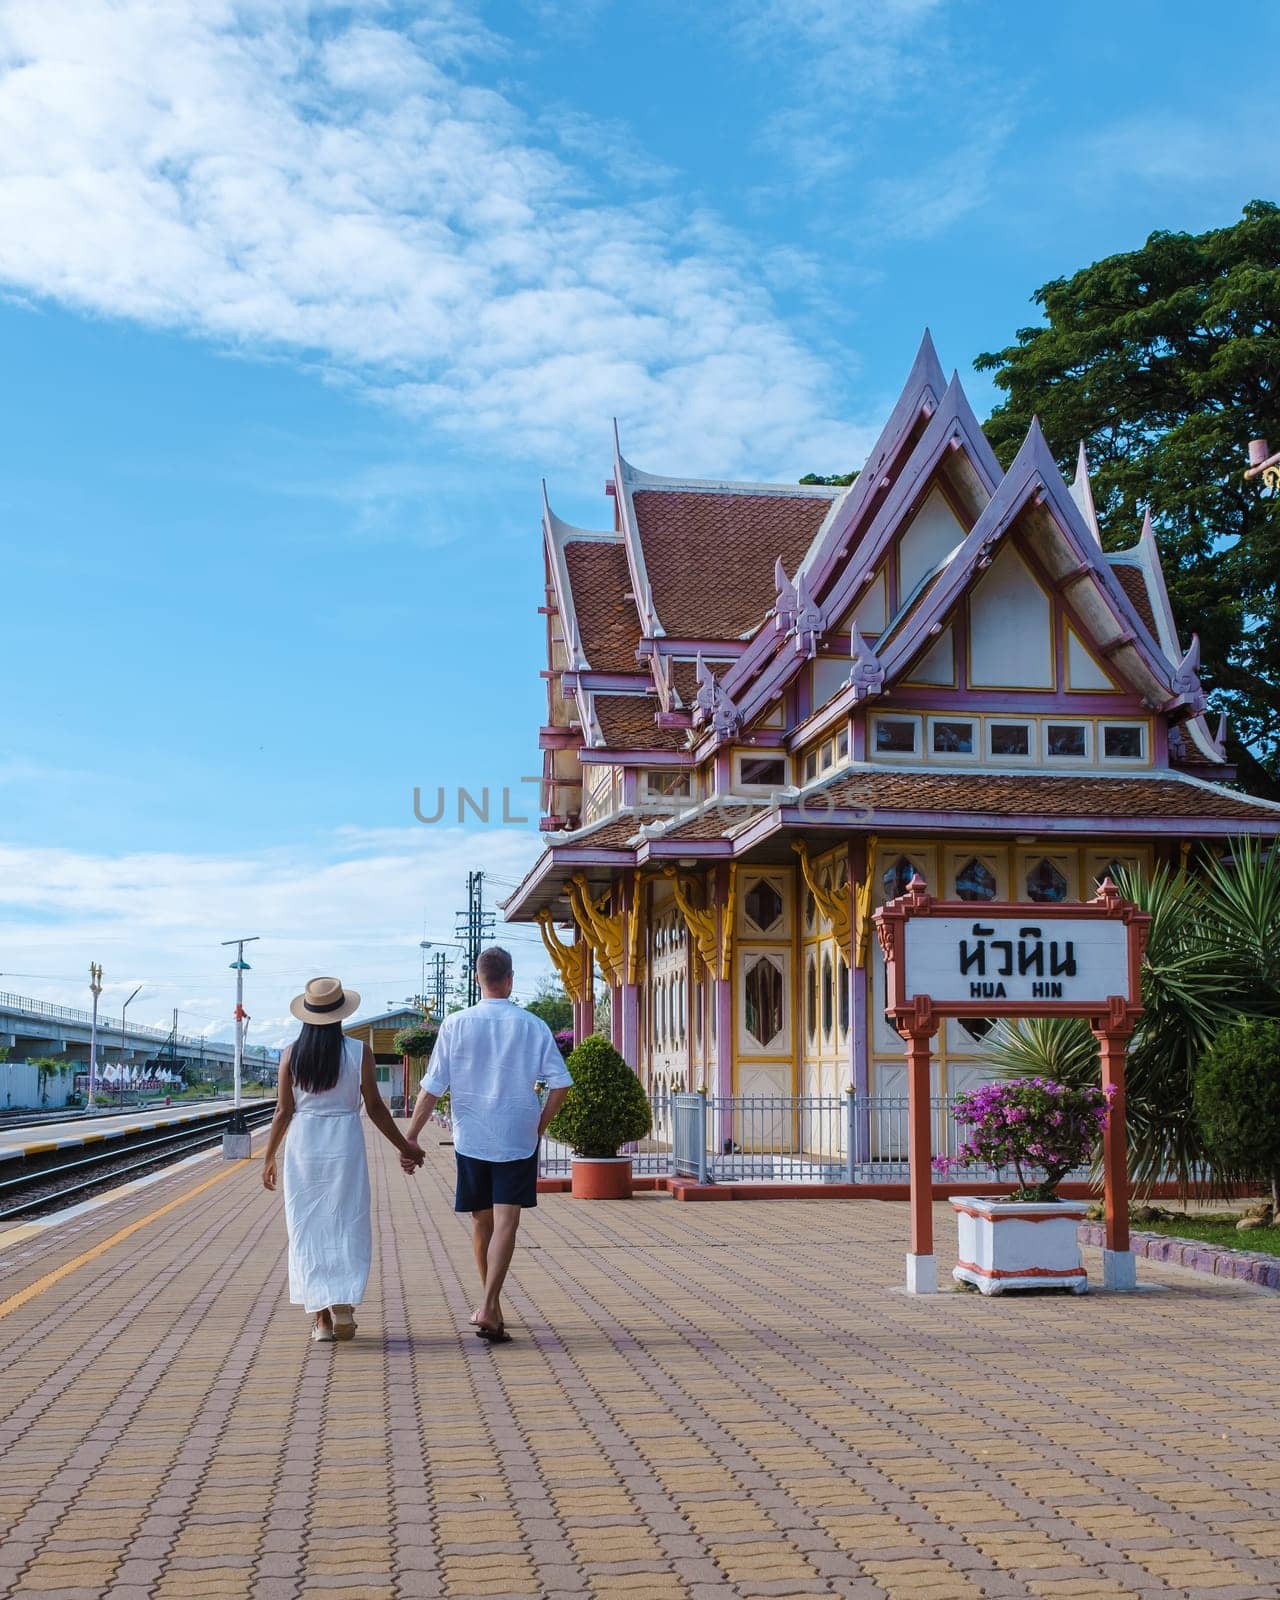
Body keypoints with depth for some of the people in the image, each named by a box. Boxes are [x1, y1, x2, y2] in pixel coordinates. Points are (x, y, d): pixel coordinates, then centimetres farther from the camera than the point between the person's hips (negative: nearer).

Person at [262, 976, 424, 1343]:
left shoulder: (291, 1055, -1)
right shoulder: (358, 1052, -5)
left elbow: (283, 1111, 1)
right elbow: (375, 1107, -2)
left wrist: (269, 1157, 11)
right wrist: (404, 1147, 8)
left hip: (303, 1145, 1)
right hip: (345, 1144, -1)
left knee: (308, 1227, 7)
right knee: (347, 1225, 9)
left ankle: (321, 1318, 8)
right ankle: (343, 1305, -2)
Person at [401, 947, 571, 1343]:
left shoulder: (455, 1024, -3)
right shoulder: (533, 1026, -3)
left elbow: (432, 1087, -4)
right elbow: (560, 1083, -6)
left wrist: (411, 1138, 2)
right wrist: (540, 1124, 8)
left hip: (471, 1138, 2)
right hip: (518, 1139, -1)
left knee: (481, 1222, 15)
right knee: (506, 1223, -3)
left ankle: (490, 1305, 27)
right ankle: (488, 1307, -17)